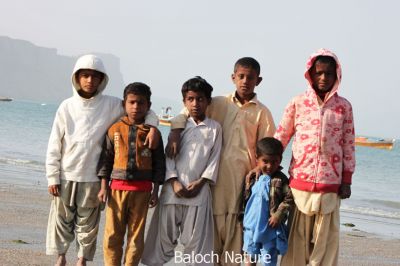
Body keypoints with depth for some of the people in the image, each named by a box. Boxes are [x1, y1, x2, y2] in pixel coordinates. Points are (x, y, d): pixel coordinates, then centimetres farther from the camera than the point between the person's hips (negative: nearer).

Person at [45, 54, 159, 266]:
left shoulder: (111, 105, -2)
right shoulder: (67, 107, 0)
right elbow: (54, 145, 2)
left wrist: (152, 127, -13)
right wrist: (52, 177, -2)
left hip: (93, 177, -1)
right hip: (66, 175, 1)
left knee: (88, 222, 5)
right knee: (62, 218, 7)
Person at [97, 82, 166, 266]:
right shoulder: (115, 129, 4)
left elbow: (159, 162, 4)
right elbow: (106, 159, 6)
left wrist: (155, 190, 1)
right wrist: (104, 187, 1)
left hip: (142, 189, 0)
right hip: (118, 187, 0)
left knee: (136, 235, 6)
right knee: (113, 235, 2)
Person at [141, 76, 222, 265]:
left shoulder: (215, 128, 6)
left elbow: (214, 159, 3)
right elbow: (168, 155, 3)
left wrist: (200, 182, -8)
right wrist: (174, 181, -9)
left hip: (199, 191, -1)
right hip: (174, 189, 1)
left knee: (196, 237, 1)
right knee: (164, 233, 5)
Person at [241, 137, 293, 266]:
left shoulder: (280, 180, -8)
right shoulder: (252, 178, 2)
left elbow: (288, 199, -10)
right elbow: (245, 198, 10)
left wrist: (278, 215, -17)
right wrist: (243, 218, 8)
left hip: (271, 228, -3)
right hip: (251, 226, 3)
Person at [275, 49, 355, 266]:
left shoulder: (343, 106, 5)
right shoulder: (297, 103, 3)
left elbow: (348, 145, 6)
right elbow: (280, 138, 6)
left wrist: (346, 181, 3)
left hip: (330, 183, 1)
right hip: (300, 180, 0)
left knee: (326, 238, 4)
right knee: (298, 236, 4)